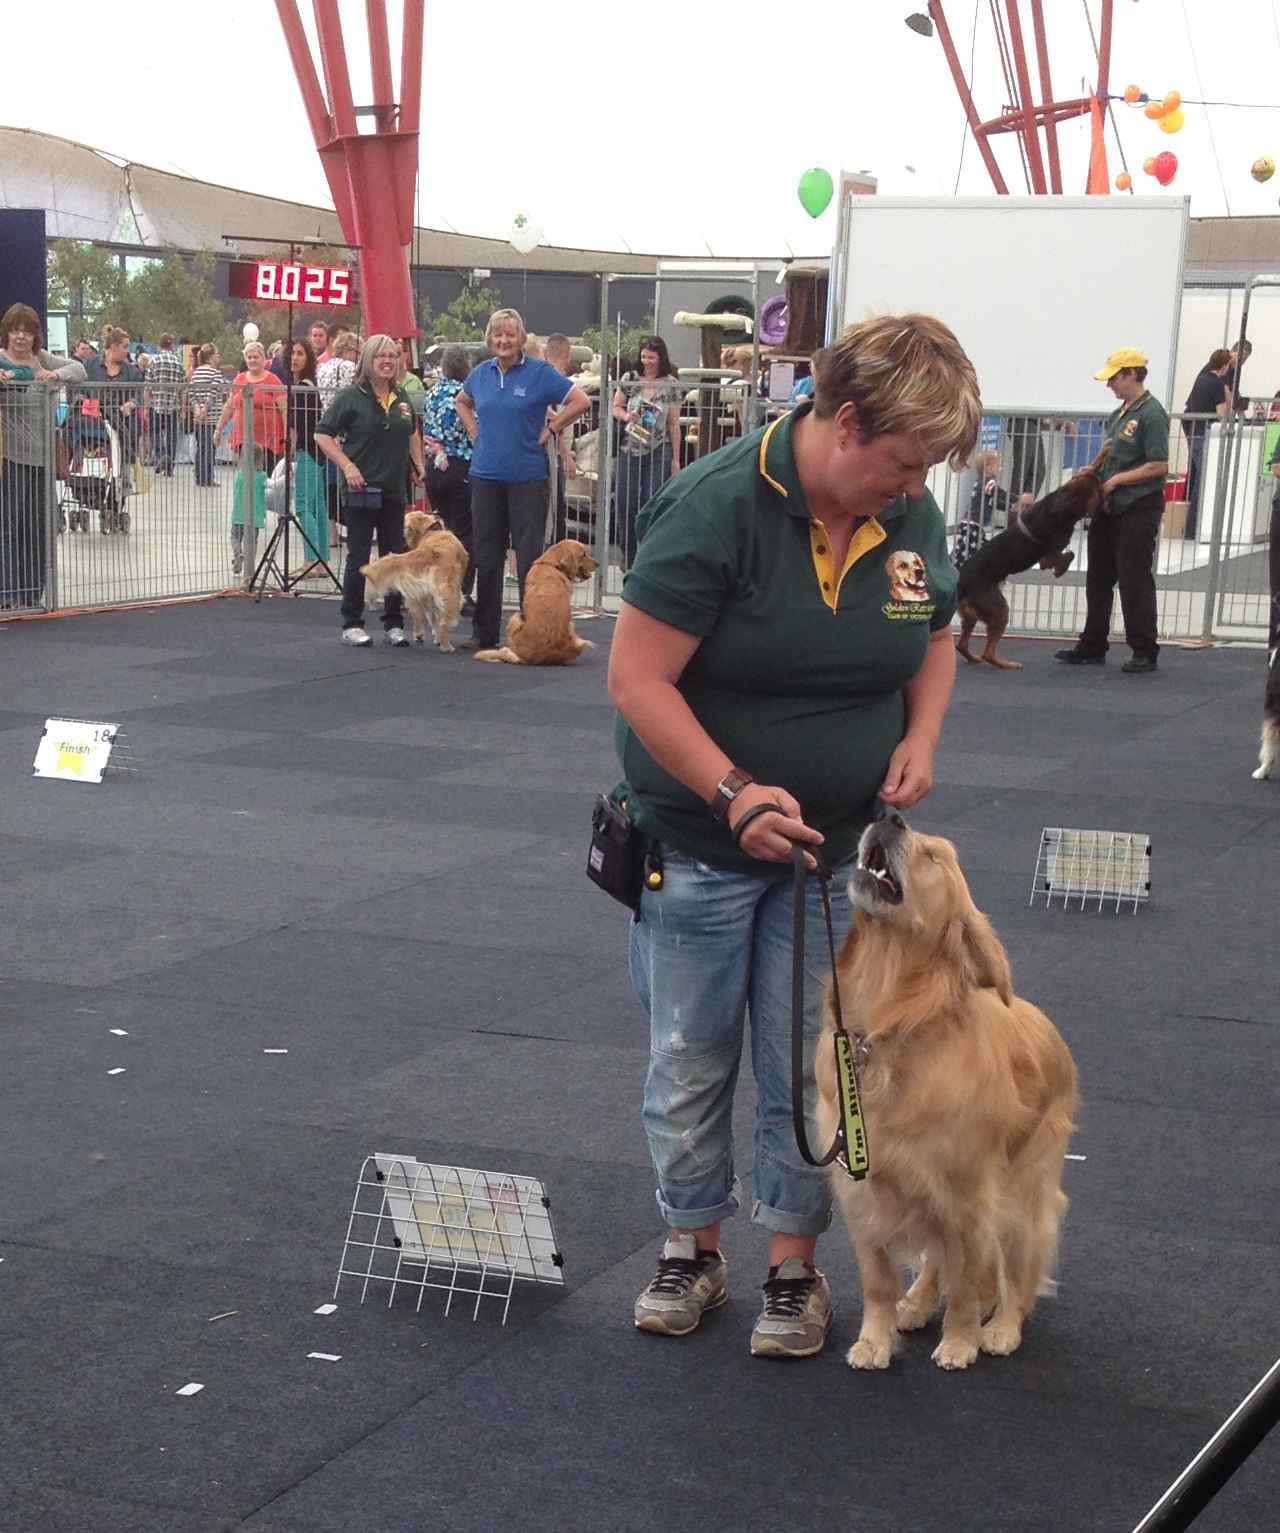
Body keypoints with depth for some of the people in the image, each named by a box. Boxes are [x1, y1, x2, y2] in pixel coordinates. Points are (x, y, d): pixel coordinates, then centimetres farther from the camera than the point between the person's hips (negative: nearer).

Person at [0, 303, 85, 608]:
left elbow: (78, 369, 12)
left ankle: (32, 593, 17)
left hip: (42, 456, 6)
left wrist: (56, 374, -9)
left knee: (37, 526, 9)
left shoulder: (41, 359, 12)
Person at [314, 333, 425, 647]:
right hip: (362, 489, -5)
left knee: (395, 556, 7)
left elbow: (412, 433, 27)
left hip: (394, 490, 5)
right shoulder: (351, 397, -7)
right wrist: (347, 466, -16)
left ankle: (393, 623, 15)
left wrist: (418, 465, 15)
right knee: (358, 557, 0)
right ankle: (352, 624, 7)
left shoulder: (402, 397, 10)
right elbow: (323, 435, -8)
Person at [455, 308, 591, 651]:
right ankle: (485, 633, 17)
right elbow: (461, 402, 28)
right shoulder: (480, 372, 8)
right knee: (486, 556, 9)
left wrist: (549, 430, -7)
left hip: (527, 477, -5)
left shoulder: (539, 372, -6)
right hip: (486, 476, 5)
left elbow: (580, 401, -8)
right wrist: (474, 431, 13)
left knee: (529, 556, -3)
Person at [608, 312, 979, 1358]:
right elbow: (639, 680, -21)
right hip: (699, 841, -4)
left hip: (835, 844, 4)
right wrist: (735, 793, -29)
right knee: (689, 1065, 11)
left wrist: (920, 738, -4)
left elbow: (935, 641, 15)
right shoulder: (714, 507, -21)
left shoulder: (911, 518, -2)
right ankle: (693, 1249, 29)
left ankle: (796, 1265, 24)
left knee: (808, 1072, 9)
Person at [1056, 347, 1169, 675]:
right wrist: (1093, 474, 6)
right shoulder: (1118, 413, 13)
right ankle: (1092, 647, 22)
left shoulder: (1151, 414, -13)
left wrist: (1116, 480, -15)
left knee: (1134, 580, -5)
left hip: (1139, 509, -9)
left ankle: (1144, 652, 3)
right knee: (1099, 578, 13)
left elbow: (1159, 466, -17)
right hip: (1109, 507, 9)